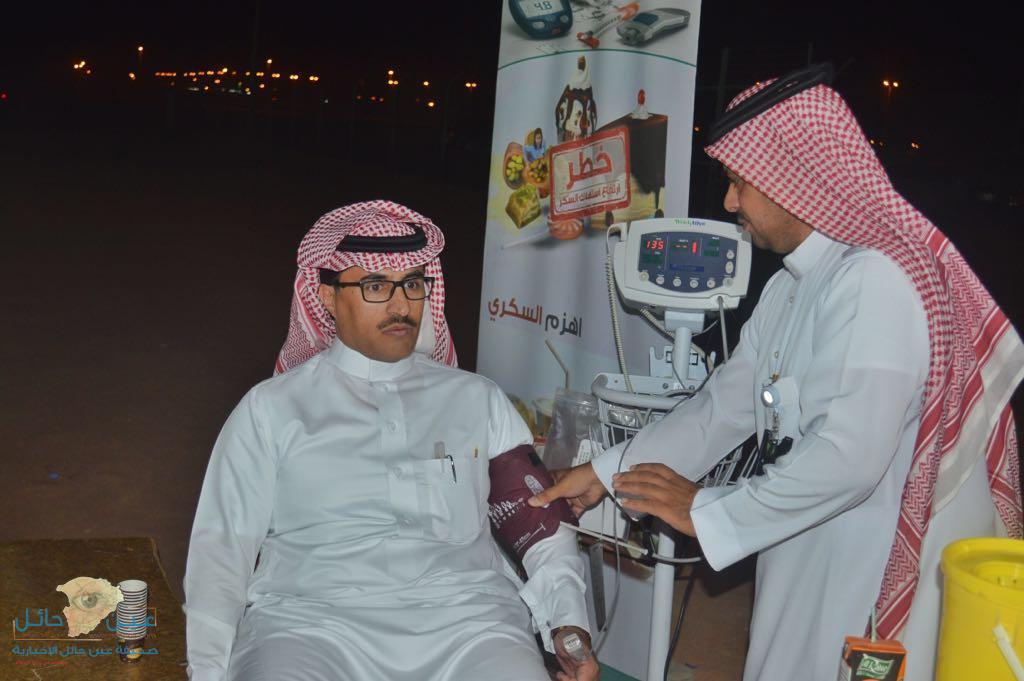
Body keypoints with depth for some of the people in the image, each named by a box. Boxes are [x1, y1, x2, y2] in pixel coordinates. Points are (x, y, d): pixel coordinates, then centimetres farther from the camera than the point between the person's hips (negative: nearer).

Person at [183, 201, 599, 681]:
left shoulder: (478, 401, 17)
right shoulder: (271, 409, 12)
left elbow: (543, 527, 14)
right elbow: (222, 547, 9)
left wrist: (569, 624, -3)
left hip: (465, 622, 2)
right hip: (312, 621, -1)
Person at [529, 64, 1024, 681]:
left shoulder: (877, 282, -22)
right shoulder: (789, 287, 9)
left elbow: (850, 456, -30)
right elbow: (726, 405, 10)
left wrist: (708, 512, -18)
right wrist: (607, 473, 5)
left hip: (869, 575, -8)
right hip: (805, 555, 8)